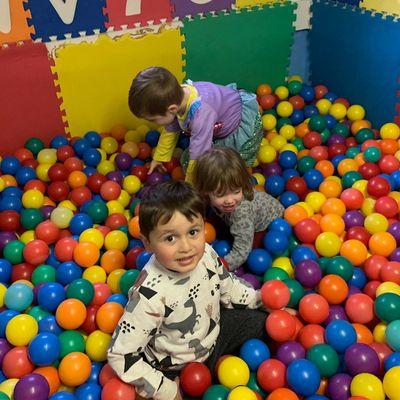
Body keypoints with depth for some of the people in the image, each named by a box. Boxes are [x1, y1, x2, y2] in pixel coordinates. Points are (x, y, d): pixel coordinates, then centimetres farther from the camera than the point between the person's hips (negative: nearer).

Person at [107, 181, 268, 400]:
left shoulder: (206, 253, -20)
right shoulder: (150, 295, -38)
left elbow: (227, 285, 4)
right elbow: (120, 355, -30)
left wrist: (260, 297, -4)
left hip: (214, 330, 6)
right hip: (182, 370, -5)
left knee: (261, 320, 12)